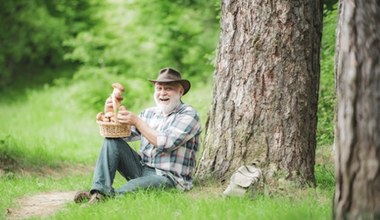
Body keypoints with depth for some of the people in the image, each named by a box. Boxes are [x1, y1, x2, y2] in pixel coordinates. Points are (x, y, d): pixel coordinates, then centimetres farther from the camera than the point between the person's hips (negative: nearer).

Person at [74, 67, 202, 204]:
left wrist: (136, 121, -19)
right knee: (112, 141, -10)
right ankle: (100, 191, -23)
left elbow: (165, 143, -18)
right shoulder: (149, 113, 15)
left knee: (135, 186, -38)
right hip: (142, 169, 7)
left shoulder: (189, 115, -5)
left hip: (168, 178, -7)